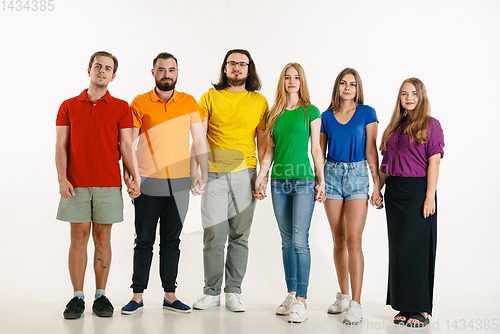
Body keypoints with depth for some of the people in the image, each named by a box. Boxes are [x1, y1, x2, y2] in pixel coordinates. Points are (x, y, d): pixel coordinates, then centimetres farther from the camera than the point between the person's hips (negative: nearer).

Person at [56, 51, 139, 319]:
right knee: (78, 237, 2)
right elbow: (61, 145, 4)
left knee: (102, 237, 4)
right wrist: (62, 178, -8)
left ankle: (101, 296, 12)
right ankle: (77, 297, 9)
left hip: (109, 185, 0)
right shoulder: (69, 106, 9)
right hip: (76, 185, 0)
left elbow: (126, 145, 3)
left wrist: (134, 177, -8)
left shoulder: (121, 108, 7)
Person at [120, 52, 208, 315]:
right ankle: (137, 296, 14)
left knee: (171, 241, 10)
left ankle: (170, 295, 18)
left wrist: (204, 174, 0)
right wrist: (127, 174, -11)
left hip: (179, 184, 2)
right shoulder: (139, 103, 0)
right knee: (144, 241, 4)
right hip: (147, 183, -2)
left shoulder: (189, 102, 6)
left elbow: (200, 140, 6)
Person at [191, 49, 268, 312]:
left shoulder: (259, 101, 10)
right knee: (214, 234, -3)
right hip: (214, 173, -1)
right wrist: (194, 169, -7)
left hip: (245, 174, 1)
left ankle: (233, 292, 15)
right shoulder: (210, 97, 7)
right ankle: (211, 292, 11)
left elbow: (262, 142, 9)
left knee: (240, 236, 4)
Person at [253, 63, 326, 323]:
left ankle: (301, 300, -5)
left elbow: (316, 149, 2)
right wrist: (260, 178, 9)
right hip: (279, 182, 4)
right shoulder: (274, 113, 13)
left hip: (303, 182, -4)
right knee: (287, 241, 9)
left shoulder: (310, 111, 3)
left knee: (300, 241, -9)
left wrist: (321, 181, -1)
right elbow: (269, 150, 15)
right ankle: (291, 295, 17)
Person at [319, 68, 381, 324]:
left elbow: (371, 150, -2)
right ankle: (343, 296, 21)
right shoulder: (327, 116, 9)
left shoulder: (367, 113, 2)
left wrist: (377, 183, -7)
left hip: (357, 175, -3)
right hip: (332, 174, 3)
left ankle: (356, 304, -7)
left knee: (353, 240, -11)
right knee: (338, 240, 8)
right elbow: (320, 152, 13)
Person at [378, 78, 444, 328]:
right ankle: (404, 307, 16)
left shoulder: (430, 124, -2)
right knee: (397, 249, 7)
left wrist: (430, 196, -15)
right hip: (394, 192, 6)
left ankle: (421, 309, 3)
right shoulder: (394, 127, 16)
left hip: (417, 191, -6)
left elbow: (434, 162, -8)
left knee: (414, 248, -6)